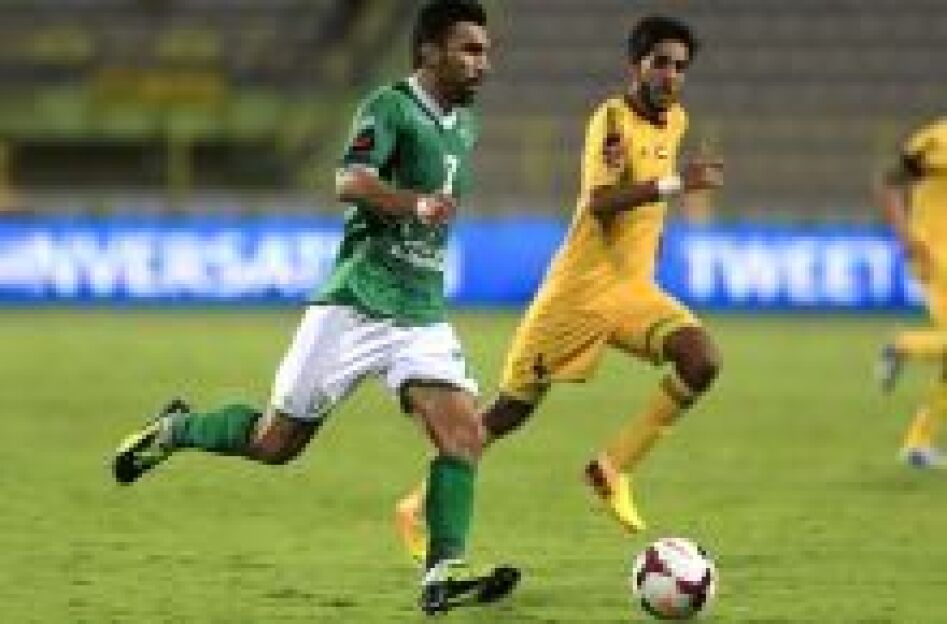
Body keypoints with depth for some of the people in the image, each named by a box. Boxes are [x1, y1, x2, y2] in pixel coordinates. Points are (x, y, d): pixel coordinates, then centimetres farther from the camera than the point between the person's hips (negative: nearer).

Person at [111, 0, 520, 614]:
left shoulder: (464, 124, 14)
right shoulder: (391, 107, -11)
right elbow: (351, 182, -30)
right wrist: (416, 204, -43)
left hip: (422, 314, 6)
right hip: (356, 303, -6)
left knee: (465, 434, -15)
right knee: (275, 442, 3)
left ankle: (443, 576, -17)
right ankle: (176, 430, 28)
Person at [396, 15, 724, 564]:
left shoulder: (675, 121, 9)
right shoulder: (612, 118, -14)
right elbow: (599, 201, -29)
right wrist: (674, 184, -37)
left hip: (635, 289, 6)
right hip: (579, 287, -6)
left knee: (703, 359, -20)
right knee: (514, 408, 0)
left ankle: (614, 468, -8)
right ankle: (423, 505, 18)